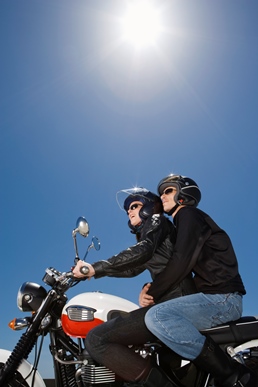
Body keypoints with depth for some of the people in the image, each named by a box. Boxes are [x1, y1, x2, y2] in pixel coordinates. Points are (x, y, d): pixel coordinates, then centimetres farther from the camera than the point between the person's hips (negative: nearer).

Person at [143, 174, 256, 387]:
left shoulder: (188, 214, -5)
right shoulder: (184, 221, 24)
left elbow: (182, 261, -18)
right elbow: (181, 266, 22)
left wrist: (153, 293, -9)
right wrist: (152, 287, 7)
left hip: (222, 296, -11)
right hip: (215, 297, 11)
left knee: (156, 316, -27)